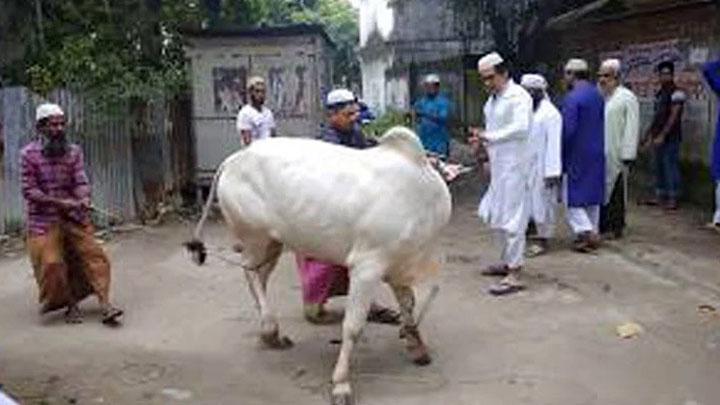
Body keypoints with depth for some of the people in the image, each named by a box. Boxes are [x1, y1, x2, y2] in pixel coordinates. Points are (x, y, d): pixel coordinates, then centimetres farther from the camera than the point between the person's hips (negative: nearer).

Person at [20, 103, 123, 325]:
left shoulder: (73, 151, 2)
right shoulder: (29, 154, -6)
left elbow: (81, 180, -3)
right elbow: (29, 190, -9)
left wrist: (84, 199, -26)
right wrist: (59, 202, -19)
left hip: (74, 216, 3)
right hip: (44, 221, -3)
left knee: (93, 256, -5)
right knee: (52, 264, -3)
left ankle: (106, 306, -7)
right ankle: (70, 306, 15)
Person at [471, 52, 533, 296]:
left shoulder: (518, 97, -12)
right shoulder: (492, 100, 15)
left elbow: (521, 128, -26)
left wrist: (489, 137, -24)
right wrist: (481, 140, 2)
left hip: (514, 166, -9)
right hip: (498, 166, 9)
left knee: (511, 219, -8)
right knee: (494, 217, 17)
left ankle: (513, 276, -4)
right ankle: (507, 261, 32)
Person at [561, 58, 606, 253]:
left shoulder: (572, 98, -16)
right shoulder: (598, 95, 8)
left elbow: (568, 130, -20)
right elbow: (602, 125, 11)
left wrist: (561, 155, -10)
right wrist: (597, 145, 17)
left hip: (577, 156, -8)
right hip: (597, 154, 8)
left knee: (573, 196, 0)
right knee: (593, 194, 14)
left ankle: (586, 232, -10)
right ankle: (593, 232, 20)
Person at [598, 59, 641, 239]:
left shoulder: (627, 98, -6)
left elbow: (631, 128, -10)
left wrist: (627, 156, -15)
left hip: (615, 156, -5)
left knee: (615, 191, 3)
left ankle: (616, 227, 13)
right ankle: (602, 226, 18)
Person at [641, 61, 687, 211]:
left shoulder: (677, 93, -11)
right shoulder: (659, 94, 14)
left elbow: (673, 117, -17)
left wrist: (662, 135, -22)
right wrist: (649, 135, 18)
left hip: (671, 137, -8)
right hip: (659, 137, 8)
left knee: (671, 167, -7)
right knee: (659, 166, 12)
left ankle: (673, 200, -3)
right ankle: (659, 196, 19)